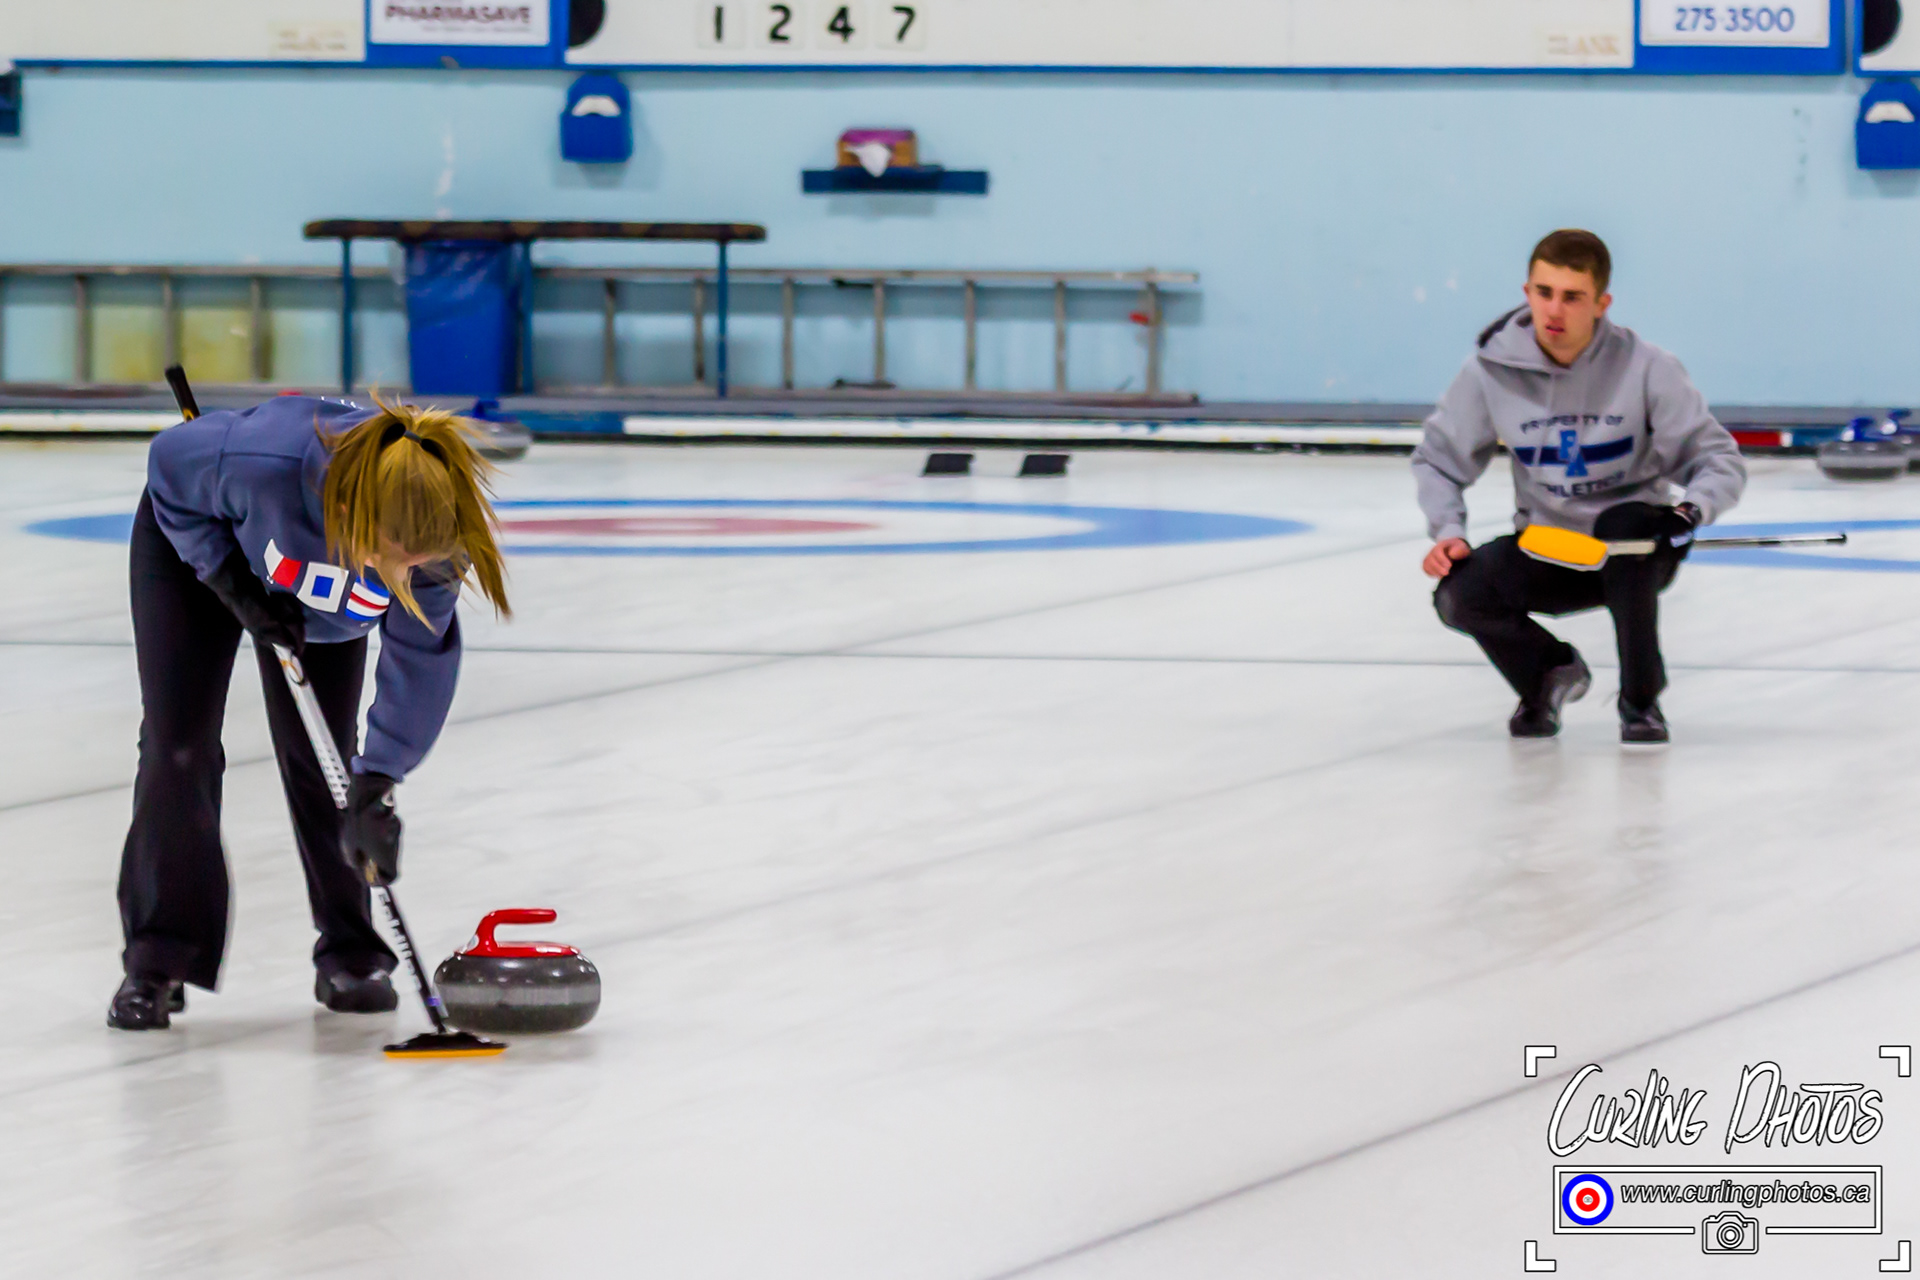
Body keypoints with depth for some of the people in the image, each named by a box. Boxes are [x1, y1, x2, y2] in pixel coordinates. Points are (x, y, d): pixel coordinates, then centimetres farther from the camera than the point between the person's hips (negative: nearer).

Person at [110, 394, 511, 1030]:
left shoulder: (435, 534, -36)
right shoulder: (265, 463, -47)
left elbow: (420, 658, -24)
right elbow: (170, 461, -24)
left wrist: (377, 785, -28)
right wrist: (231, 579, -28)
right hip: (193, 543, -2)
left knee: (319, 757, -3)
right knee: (179, 745, -9)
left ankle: (350, 955, 12)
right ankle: (156, 964, -2)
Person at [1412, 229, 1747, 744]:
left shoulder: (1644, 367, -15)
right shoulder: (1491, 372, -10)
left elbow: (1718, 457, -12)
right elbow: (1438, 459, 4)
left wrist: (1692, 509, -33)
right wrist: (1447, 532, -13)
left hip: (1635, 549, -2)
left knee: (1624, 525, -37)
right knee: (1461, 594, -25)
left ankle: (1640, 698, -14)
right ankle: (1548, 671, 10)